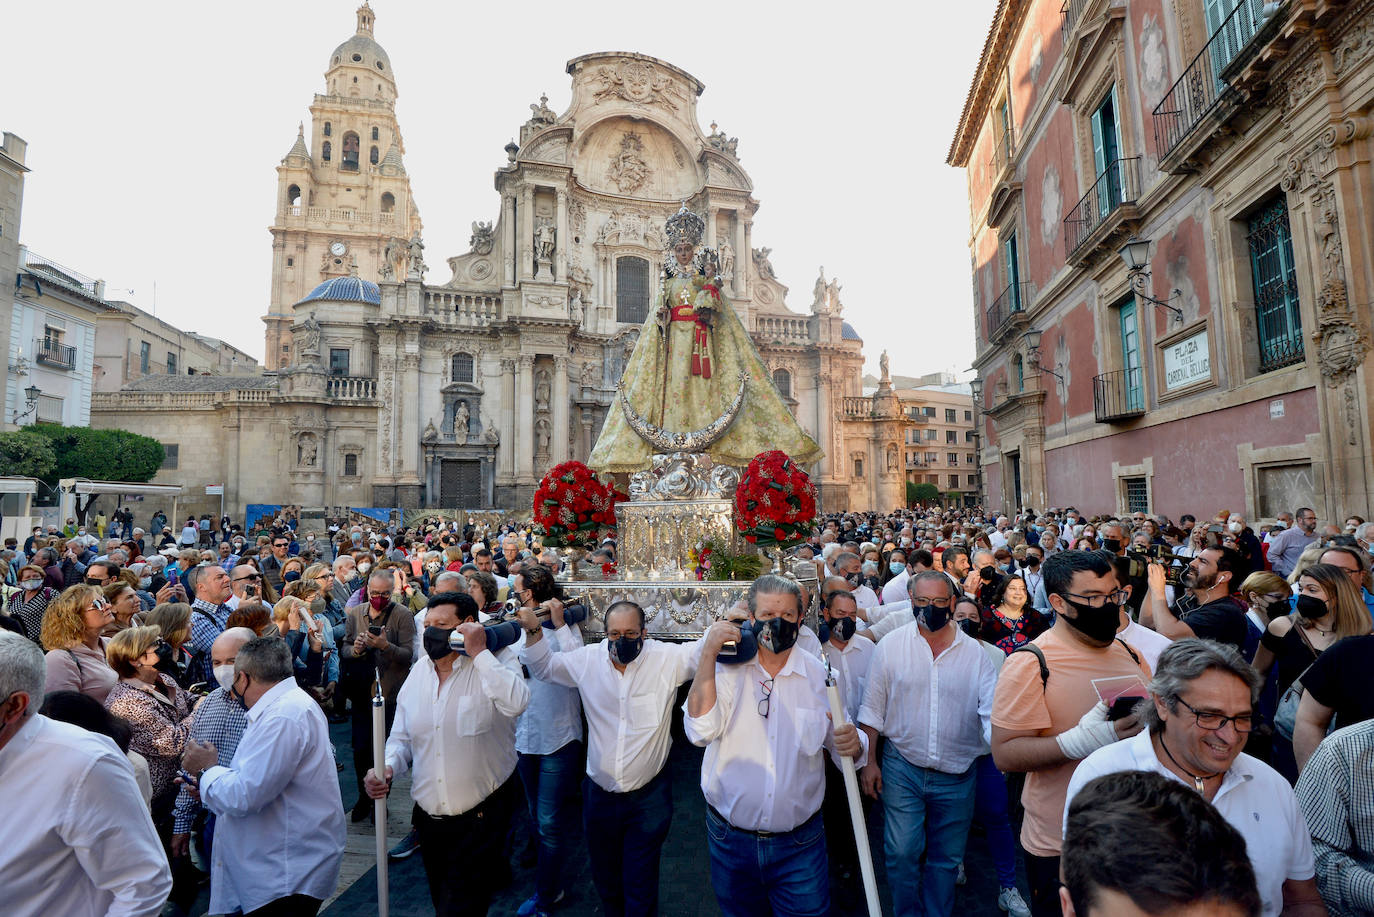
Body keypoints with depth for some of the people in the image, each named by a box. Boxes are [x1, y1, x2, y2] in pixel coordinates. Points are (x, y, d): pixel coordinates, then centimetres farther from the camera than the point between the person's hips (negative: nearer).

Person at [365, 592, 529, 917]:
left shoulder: (494, 663, -13)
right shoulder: (419, 671, 4)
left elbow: (516, 703, -34)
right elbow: (401, 738, 10)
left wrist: (479, 652, -28)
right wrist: (386, 768, -11)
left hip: (479, 816, -6)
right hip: (428, 815, 6)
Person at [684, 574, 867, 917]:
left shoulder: (818, 674, -5)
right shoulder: (726, 668, -9)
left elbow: (840, 740, -1)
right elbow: (701, 731, -23)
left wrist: (853, 745, -24)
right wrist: (708, 653, -26)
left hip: (799, 845, 0)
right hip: (730, 839, 1)